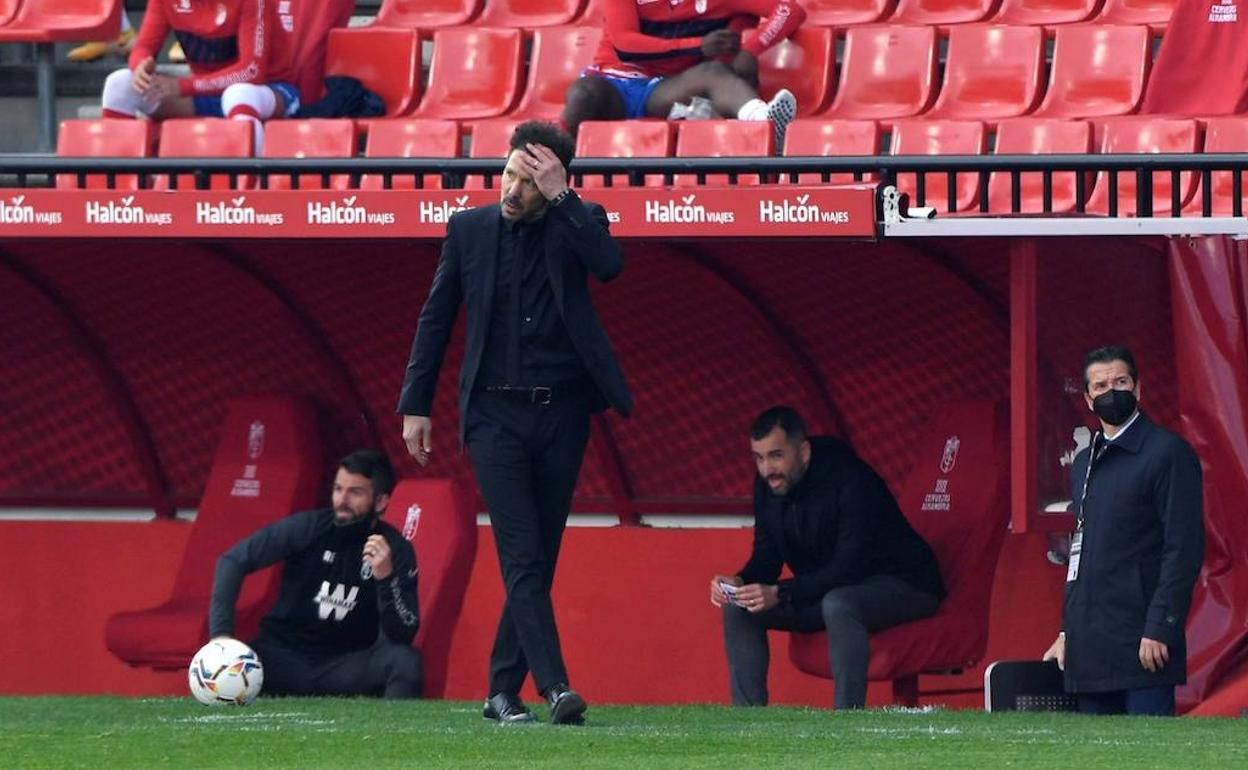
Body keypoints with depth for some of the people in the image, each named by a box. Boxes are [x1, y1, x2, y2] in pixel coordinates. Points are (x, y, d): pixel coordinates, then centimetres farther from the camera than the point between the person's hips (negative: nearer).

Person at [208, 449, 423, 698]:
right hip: (284, 657, 0)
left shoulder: (397, 551, -5)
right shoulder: (309, 527, -6)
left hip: (346, 667, 0)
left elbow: (403, 636, -13)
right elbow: (233, 561, -7)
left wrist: (386, 578, -29)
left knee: (405, 660, -31)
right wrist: (221, 634, -17)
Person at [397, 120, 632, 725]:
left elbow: (609, 265, -20)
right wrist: (415, 405, 8)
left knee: (536, 562, 5)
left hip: (561, 413, 1)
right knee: (522, 559, -12)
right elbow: (435, 318, 11)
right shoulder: (469, 228, 5)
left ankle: (503, 692, 14)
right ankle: (555, 687, -20)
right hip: (495, 413, -1)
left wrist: (560, 197, -18)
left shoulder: (575, 222, 2)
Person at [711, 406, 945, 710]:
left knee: (838, 605, -40)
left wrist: (780, 593, -40)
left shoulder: (851, 480, -27)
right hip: (829, 590, 8)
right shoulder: (768, 485, -4)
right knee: (738, 608, -7)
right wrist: (740, 583, -22)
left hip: (903, 585, -8)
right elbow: (766, 556, 2)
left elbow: (850, 567, -31)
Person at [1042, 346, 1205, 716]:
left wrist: (1159, 629, -16)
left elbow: (1184, 547, -10)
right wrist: (1067, 631, 18)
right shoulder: (1084, 463, 20)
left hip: (1140, 643, -7)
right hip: (1090, 648, 7)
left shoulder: (1169, 453, -5)